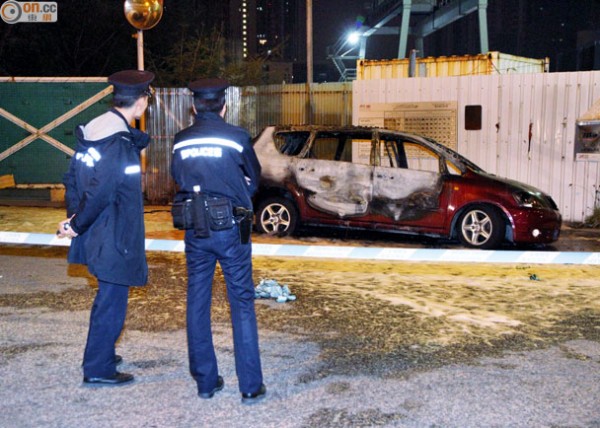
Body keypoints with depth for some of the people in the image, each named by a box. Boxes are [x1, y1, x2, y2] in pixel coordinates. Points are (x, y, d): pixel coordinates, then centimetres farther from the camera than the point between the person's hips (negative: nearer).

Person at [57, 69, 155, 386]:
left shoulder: (90, 132, 7)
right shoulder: (121, 143, -22)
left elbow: (72, 178, 10)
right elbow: (100, 193, -24)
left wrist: (74, 216, 5)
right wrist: (77, 225, -12)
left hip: (96, 236, 9)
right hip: (115, 238, -9)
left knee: (107, 297, 23)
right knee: (113, 301, 3)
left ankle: (100, 354, 37)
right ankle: (98, 369, 13)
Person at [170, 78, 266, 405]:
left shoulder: (181, 141, 2)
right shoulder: (236, 137, -6)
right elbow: (253, 180, 6)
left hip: (195, 231, 3)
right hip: (231, 228, -3)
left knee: (197, 304, 11)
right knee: (242, 304, 3)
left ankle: (205, 381, 19)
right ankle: (251, 386, 6)